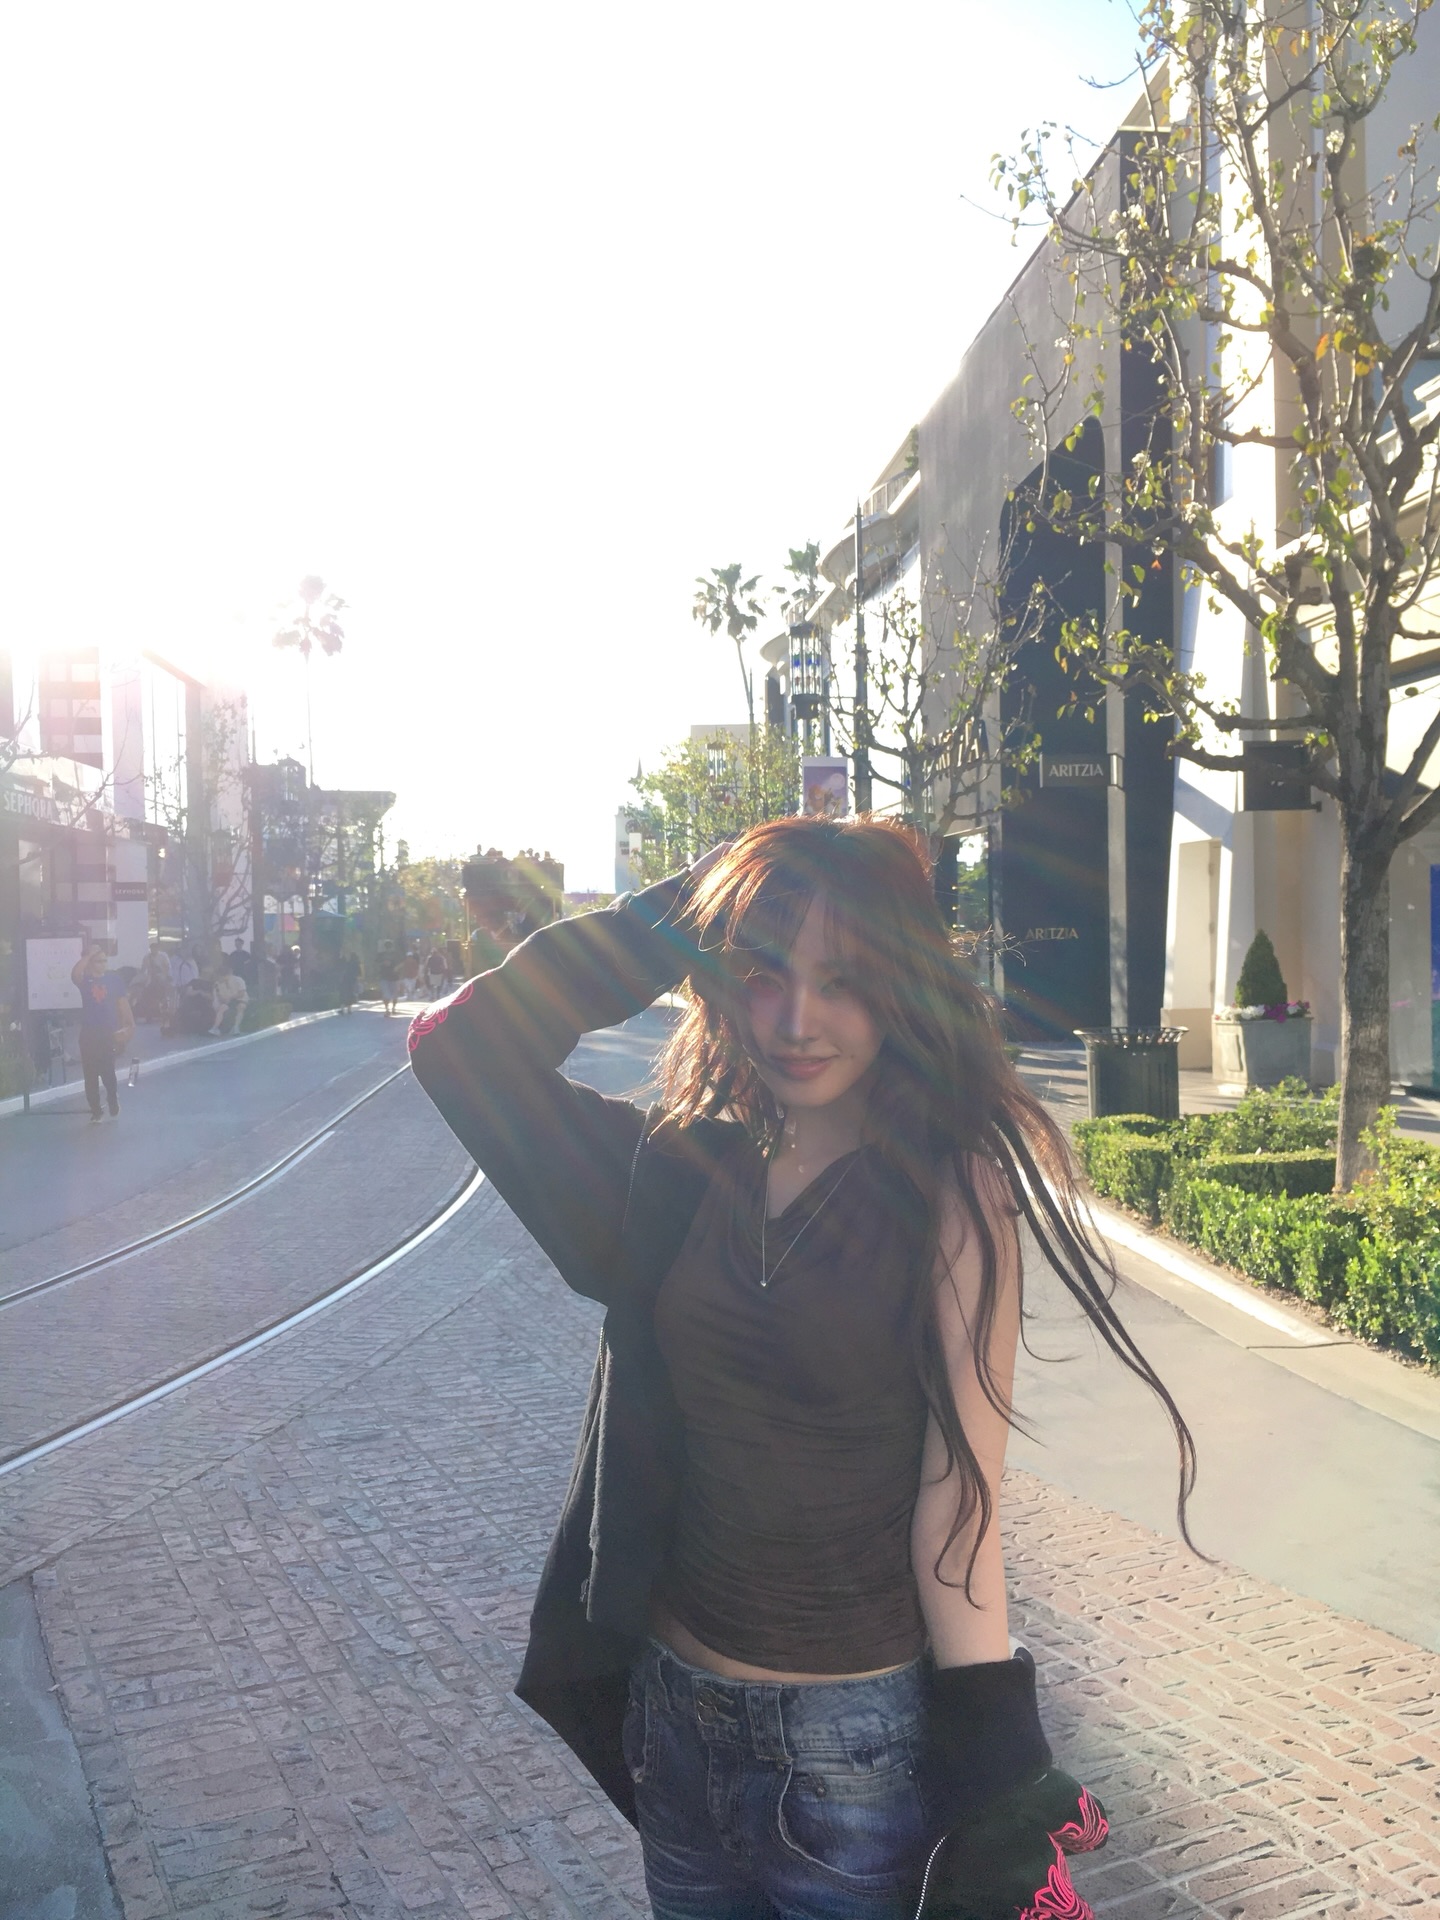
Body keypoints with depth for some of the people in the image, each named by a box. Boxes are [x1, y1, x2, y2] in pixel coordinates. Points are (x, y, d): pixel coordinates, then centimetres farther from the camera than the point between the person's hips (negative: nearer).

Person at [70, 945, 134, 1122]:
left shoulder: (114, 979, 2)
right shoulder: (85, 979, 0)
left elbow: (123, 1002, 4)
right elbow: (74, 974, -24)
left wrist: (130, 1024, -1)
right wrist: (89, 955, -18)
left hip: (109, 1032, -1)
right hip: (88, 1032, 1)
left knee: (107, 1071, -6)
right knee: (90, 1074, 5)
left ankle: (113, 1099, 22)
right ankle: (96, 1110, 16)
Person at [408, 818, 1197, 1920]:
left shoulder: (952, 1189, -14)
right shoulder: (687, 1169, -2)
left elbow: (960, 1495, -14)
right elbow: (461, 1044, -5)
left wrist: (989, 1777, -15)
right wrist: (670, 919, -7)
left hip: (859, 1736, -4)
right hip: (674, 1709, 4)